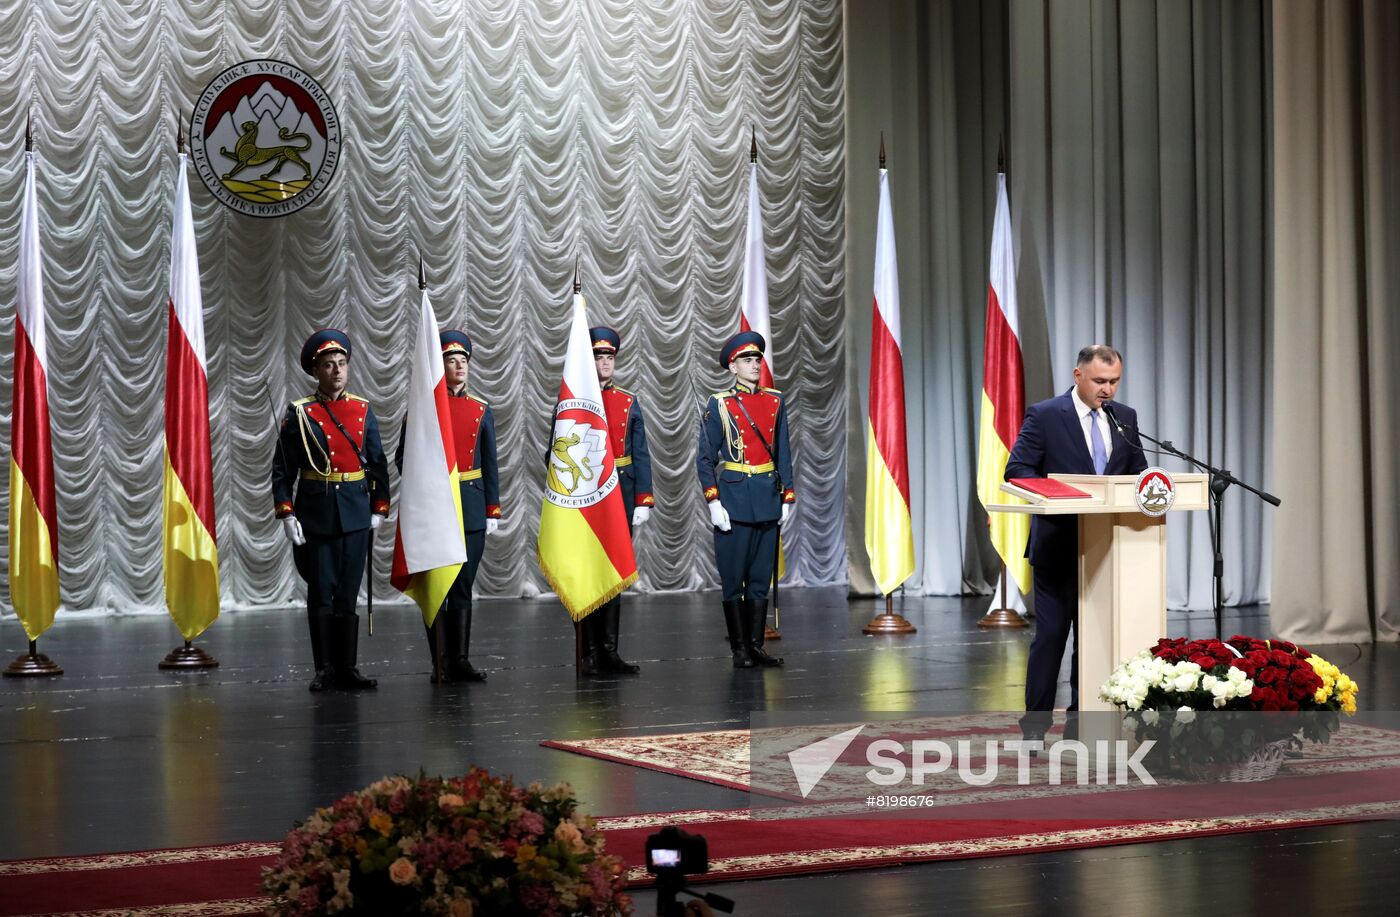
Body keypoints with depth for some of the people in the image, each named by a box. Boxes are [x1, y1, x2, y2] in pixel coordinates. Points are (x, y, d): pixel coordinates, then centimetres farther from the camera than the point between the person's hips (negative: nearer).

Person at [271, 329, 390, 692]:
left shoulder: (363, 410, 7)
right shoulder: (300, 414, -1)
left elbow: (378, 464, 11)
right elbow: (282, 468, -2)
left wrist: (379, 509, 6)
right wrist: (286, 514, -9)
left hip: (355, 515, 2)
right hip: (315, 516, -2)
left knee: (349, 594, 4)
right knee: (321, 594, 2)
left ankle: (347, 668, 8)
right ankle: (325, 669, 8)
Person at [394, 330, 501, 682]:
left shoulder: (481, 410, 9)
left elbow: (490, 466, 10)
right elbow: (403, 458, 3)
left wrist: (493, 511, 5)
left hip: (471, 507, 2)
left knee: (463, 586, 3)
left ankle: (460, 660, 7)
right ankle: (440, 662, 5)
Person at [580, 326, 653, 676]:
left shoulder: (630, 403, 10)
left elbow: (641, 456, 9)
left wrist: (643, 500, 0)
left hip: (621, 498, 3)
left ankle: (610, 651, 9)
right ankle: (591, 654, 4)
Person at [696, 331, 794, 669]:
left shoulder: (775, 402, 10)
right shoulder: (719, 405, -1)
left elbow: (784, 454, 13)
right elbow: (705, 458, -2)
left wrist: (787, 497, 7)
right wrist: (713, 502, -10)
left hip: (767, 500, 4)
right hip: (734, 502, -4)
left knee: (761, 579, 6)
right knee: (733, 580, 0)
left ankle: (756, 647, 11)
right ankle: (739, 649, 7)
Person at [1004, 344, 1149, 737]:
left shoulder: (1125, 417, 9)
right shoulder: (1044, 416, -7)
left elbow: (1138, 473, 14)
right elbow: (1016, 470, -10)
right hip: (1058, 546, -5)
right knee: (1050, 635, -3)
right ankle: (1035, 724, 2)